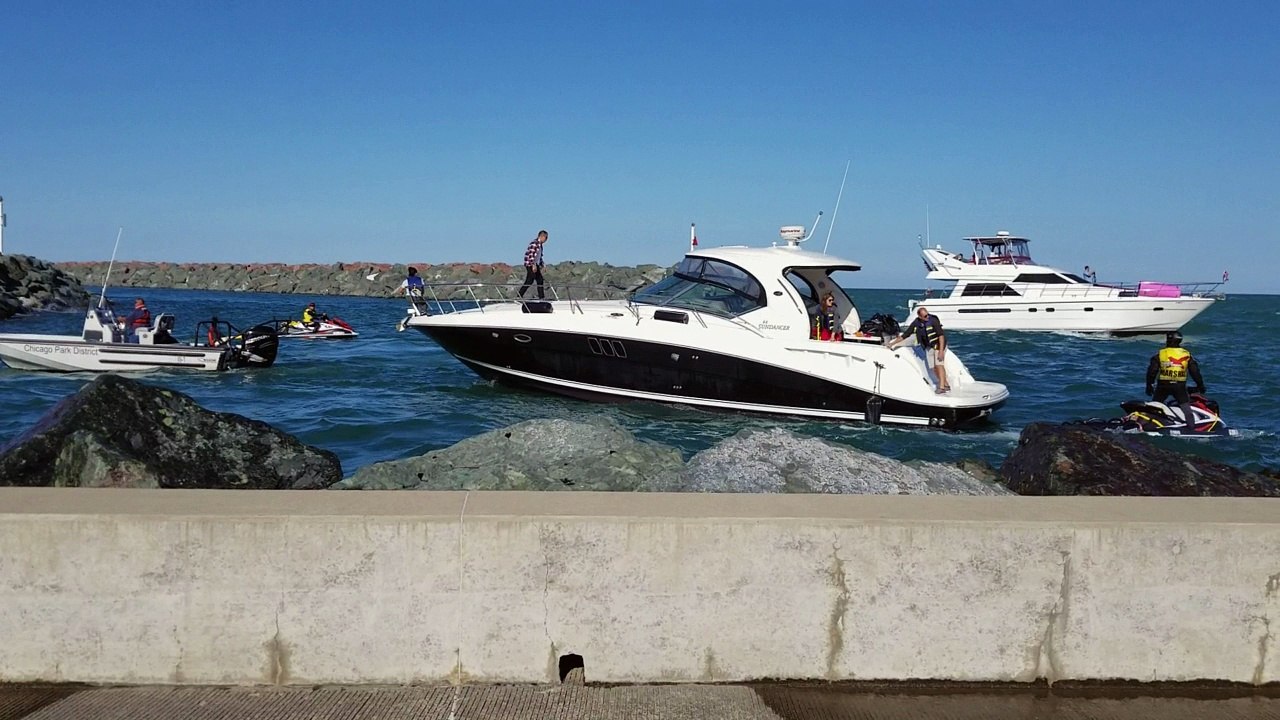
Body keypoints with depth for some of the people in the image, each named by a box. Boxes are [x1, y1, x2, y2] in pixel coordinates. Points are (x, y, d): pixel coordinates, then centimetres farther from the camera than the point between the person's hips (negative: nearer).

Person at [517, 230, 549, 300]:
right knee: (529, 281, -10)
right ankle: (519, 296, -6)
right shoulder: (535, 243, -15)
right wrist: (533, 265, -26)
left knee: (540, 280, 8)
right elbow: (531, 254, -23)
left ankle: (541, 297, 12)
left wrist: (541, 265, 22)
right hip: (530, 264, -10)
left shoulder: (540, 244, 16)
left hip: (535, 265, 10)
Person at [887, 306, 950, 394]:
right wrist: (893, 343, 0)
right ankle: (946, 385, 12)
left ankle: (942, 387, -22)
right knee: (933, 368, 2)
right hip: (928, 347, 6)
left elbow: (941, 335, -23)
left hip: (939, 344, -5)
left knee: (939, 364, -18)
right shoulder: (916, 323, -7)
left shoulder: (933, 320, -22)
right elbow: (905, 335, 0)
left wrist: (941, 350, -29)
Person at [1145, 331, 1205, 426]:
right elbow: (1195, 371, 9)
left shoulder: (1160, 354, -1)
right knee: (1186, 407, 6)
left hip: (1163, 385, -1)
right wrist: (1200, 385, 19)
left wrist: (1149, 385, 9)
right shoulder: (1187, 355, 5)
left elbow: (1152, 371, -1)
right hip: (1180, 386, 1)